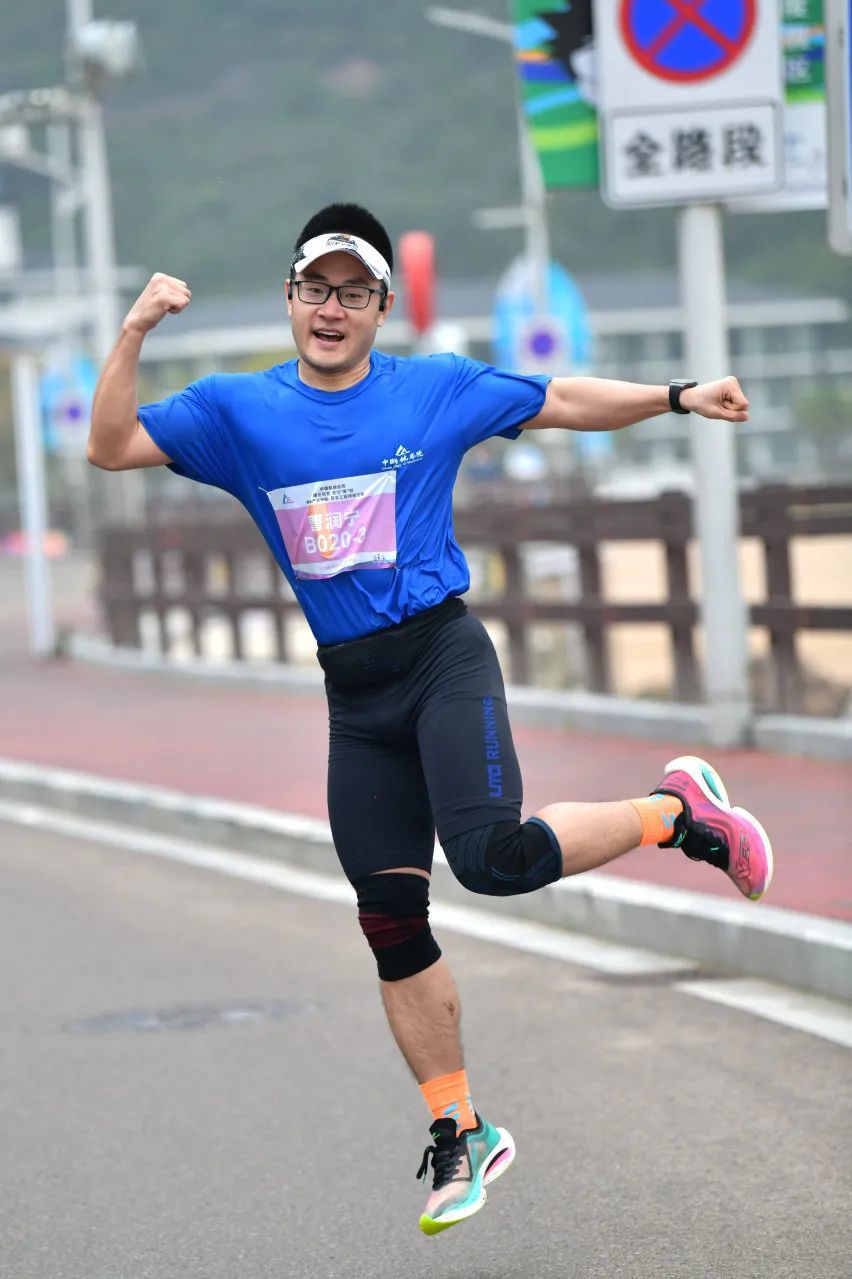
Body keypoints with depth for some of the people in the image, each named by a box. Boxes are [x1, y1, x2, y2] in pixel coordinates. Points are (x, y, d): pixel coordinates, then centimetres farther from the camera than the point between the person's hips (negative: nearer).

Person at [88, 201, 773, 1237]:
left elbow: (562, 402, 12)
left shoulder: (437, 389, 2)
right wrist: (134, 333, -14)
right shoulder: (237, 411, 5)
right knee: (390, 924, 4)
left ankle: (679, 810, -2)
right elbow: (111, 446, -2)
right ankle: (460, 1134, 15)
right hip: (354, 695, 3)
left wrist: (678, 398, 5)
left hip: (442, 655, -3)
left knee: (492, 859, -26)